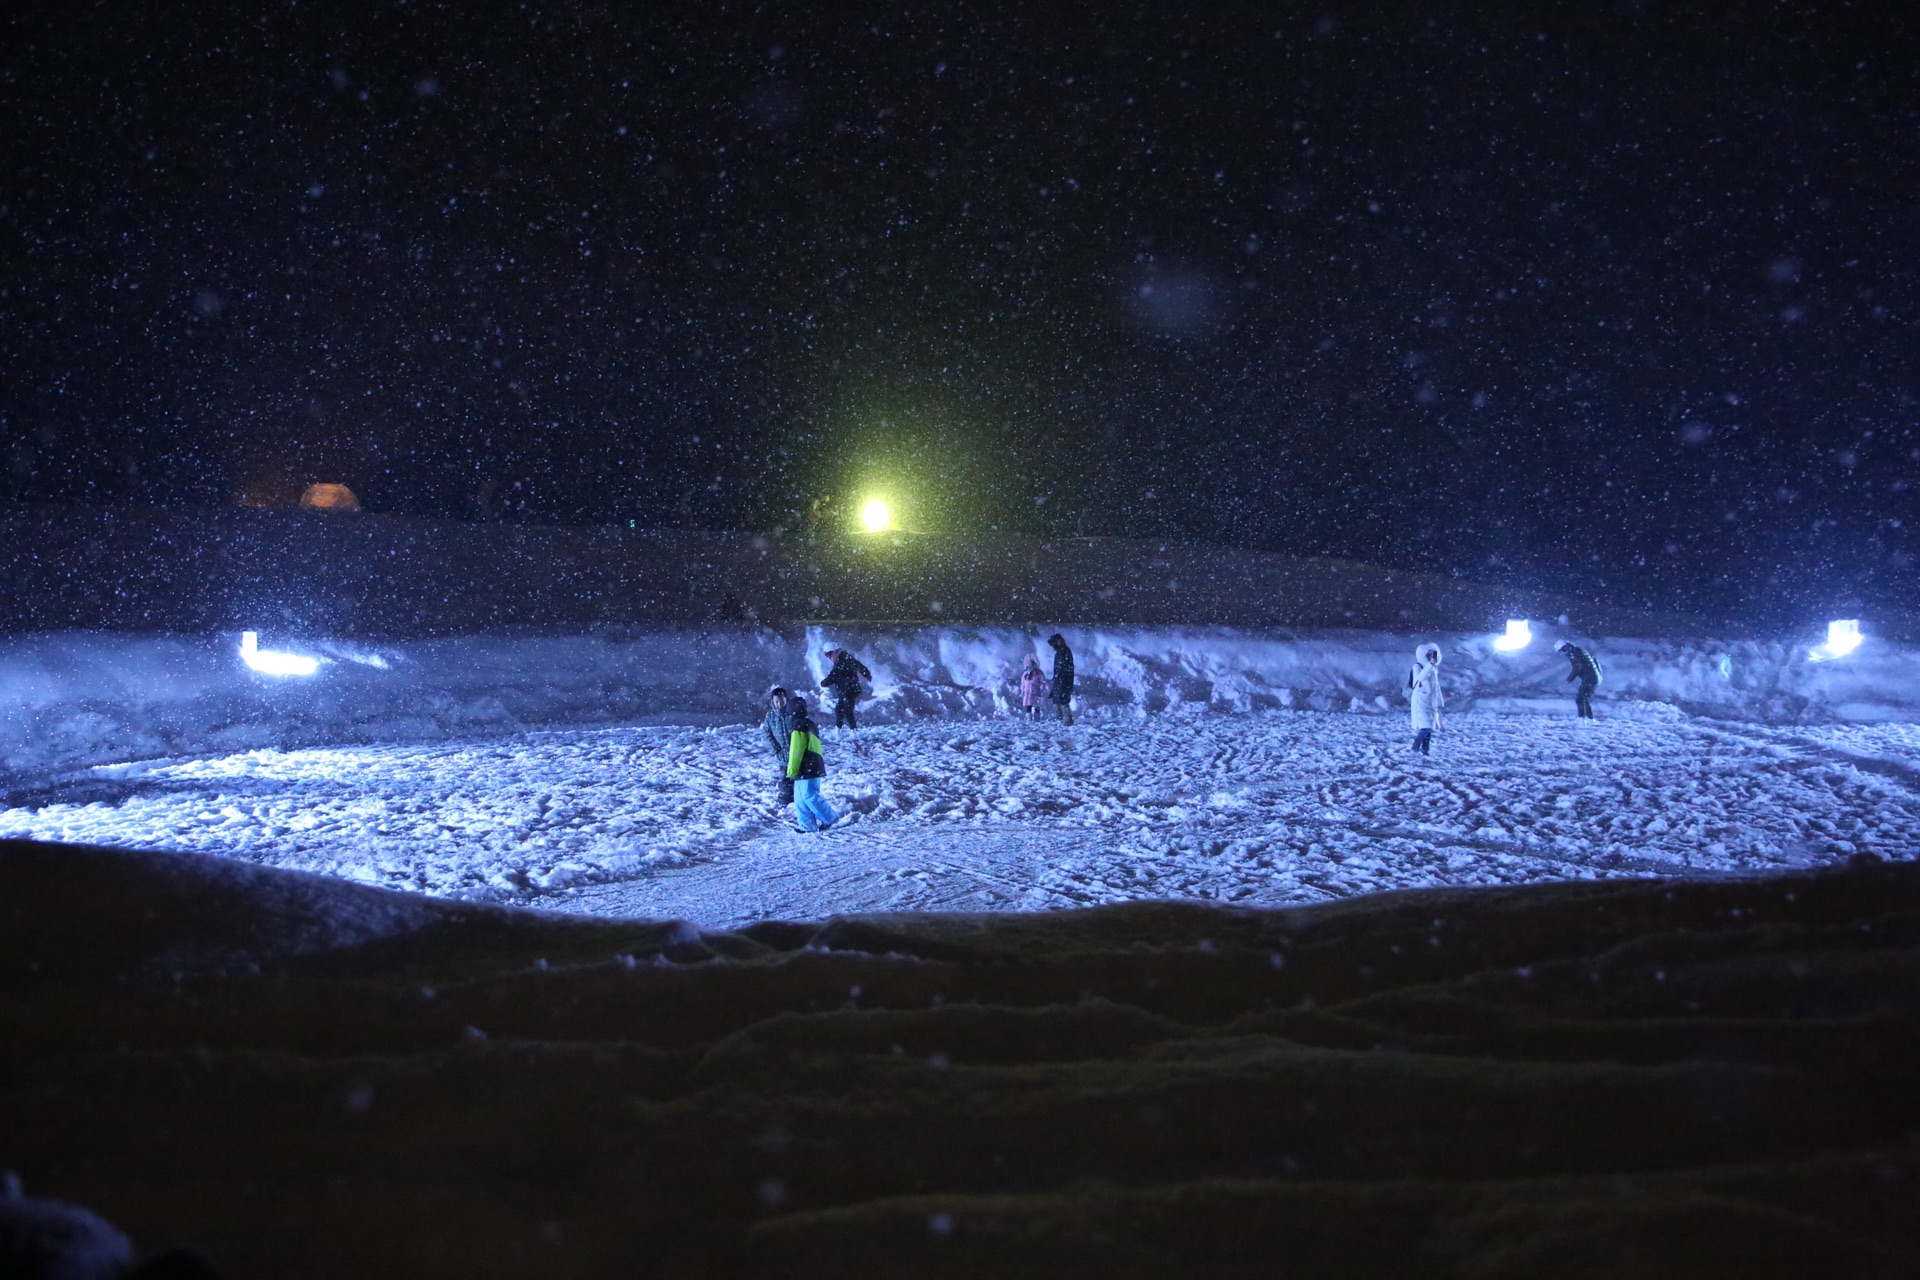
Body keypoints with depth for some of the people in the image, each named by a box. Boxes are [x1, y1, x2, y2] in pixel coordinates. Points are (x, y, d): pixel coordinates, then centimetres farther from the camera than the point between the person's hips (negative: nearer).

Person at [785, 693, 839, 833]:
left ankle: (829, 817, 1)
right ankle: (808, 825, 11)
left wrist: (791, 771, -10)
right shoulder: (810, 723, 16)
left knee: (809, 795, -7)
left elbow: (796, 751, -17)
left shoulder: (799, 726, -17)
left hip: (806, 768, -10)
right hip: (813, 767, 10)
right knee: (800, 797, 11)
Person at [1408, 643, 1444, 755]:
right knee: (1425, 727, -17)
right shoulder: (1417, 667, -8)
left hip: (1431, 702, 7)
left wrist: (1440, 703, 17)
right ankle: (1416, 744, -2)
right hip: (1420, 702, -7)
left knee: (1429, 727, 5)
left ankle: (1425, 749, 11)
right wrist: (1430, 664, -38)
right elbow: (1420, 677, -31)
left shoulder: (1434, 669, 12)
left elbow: (1437, 687, 18)